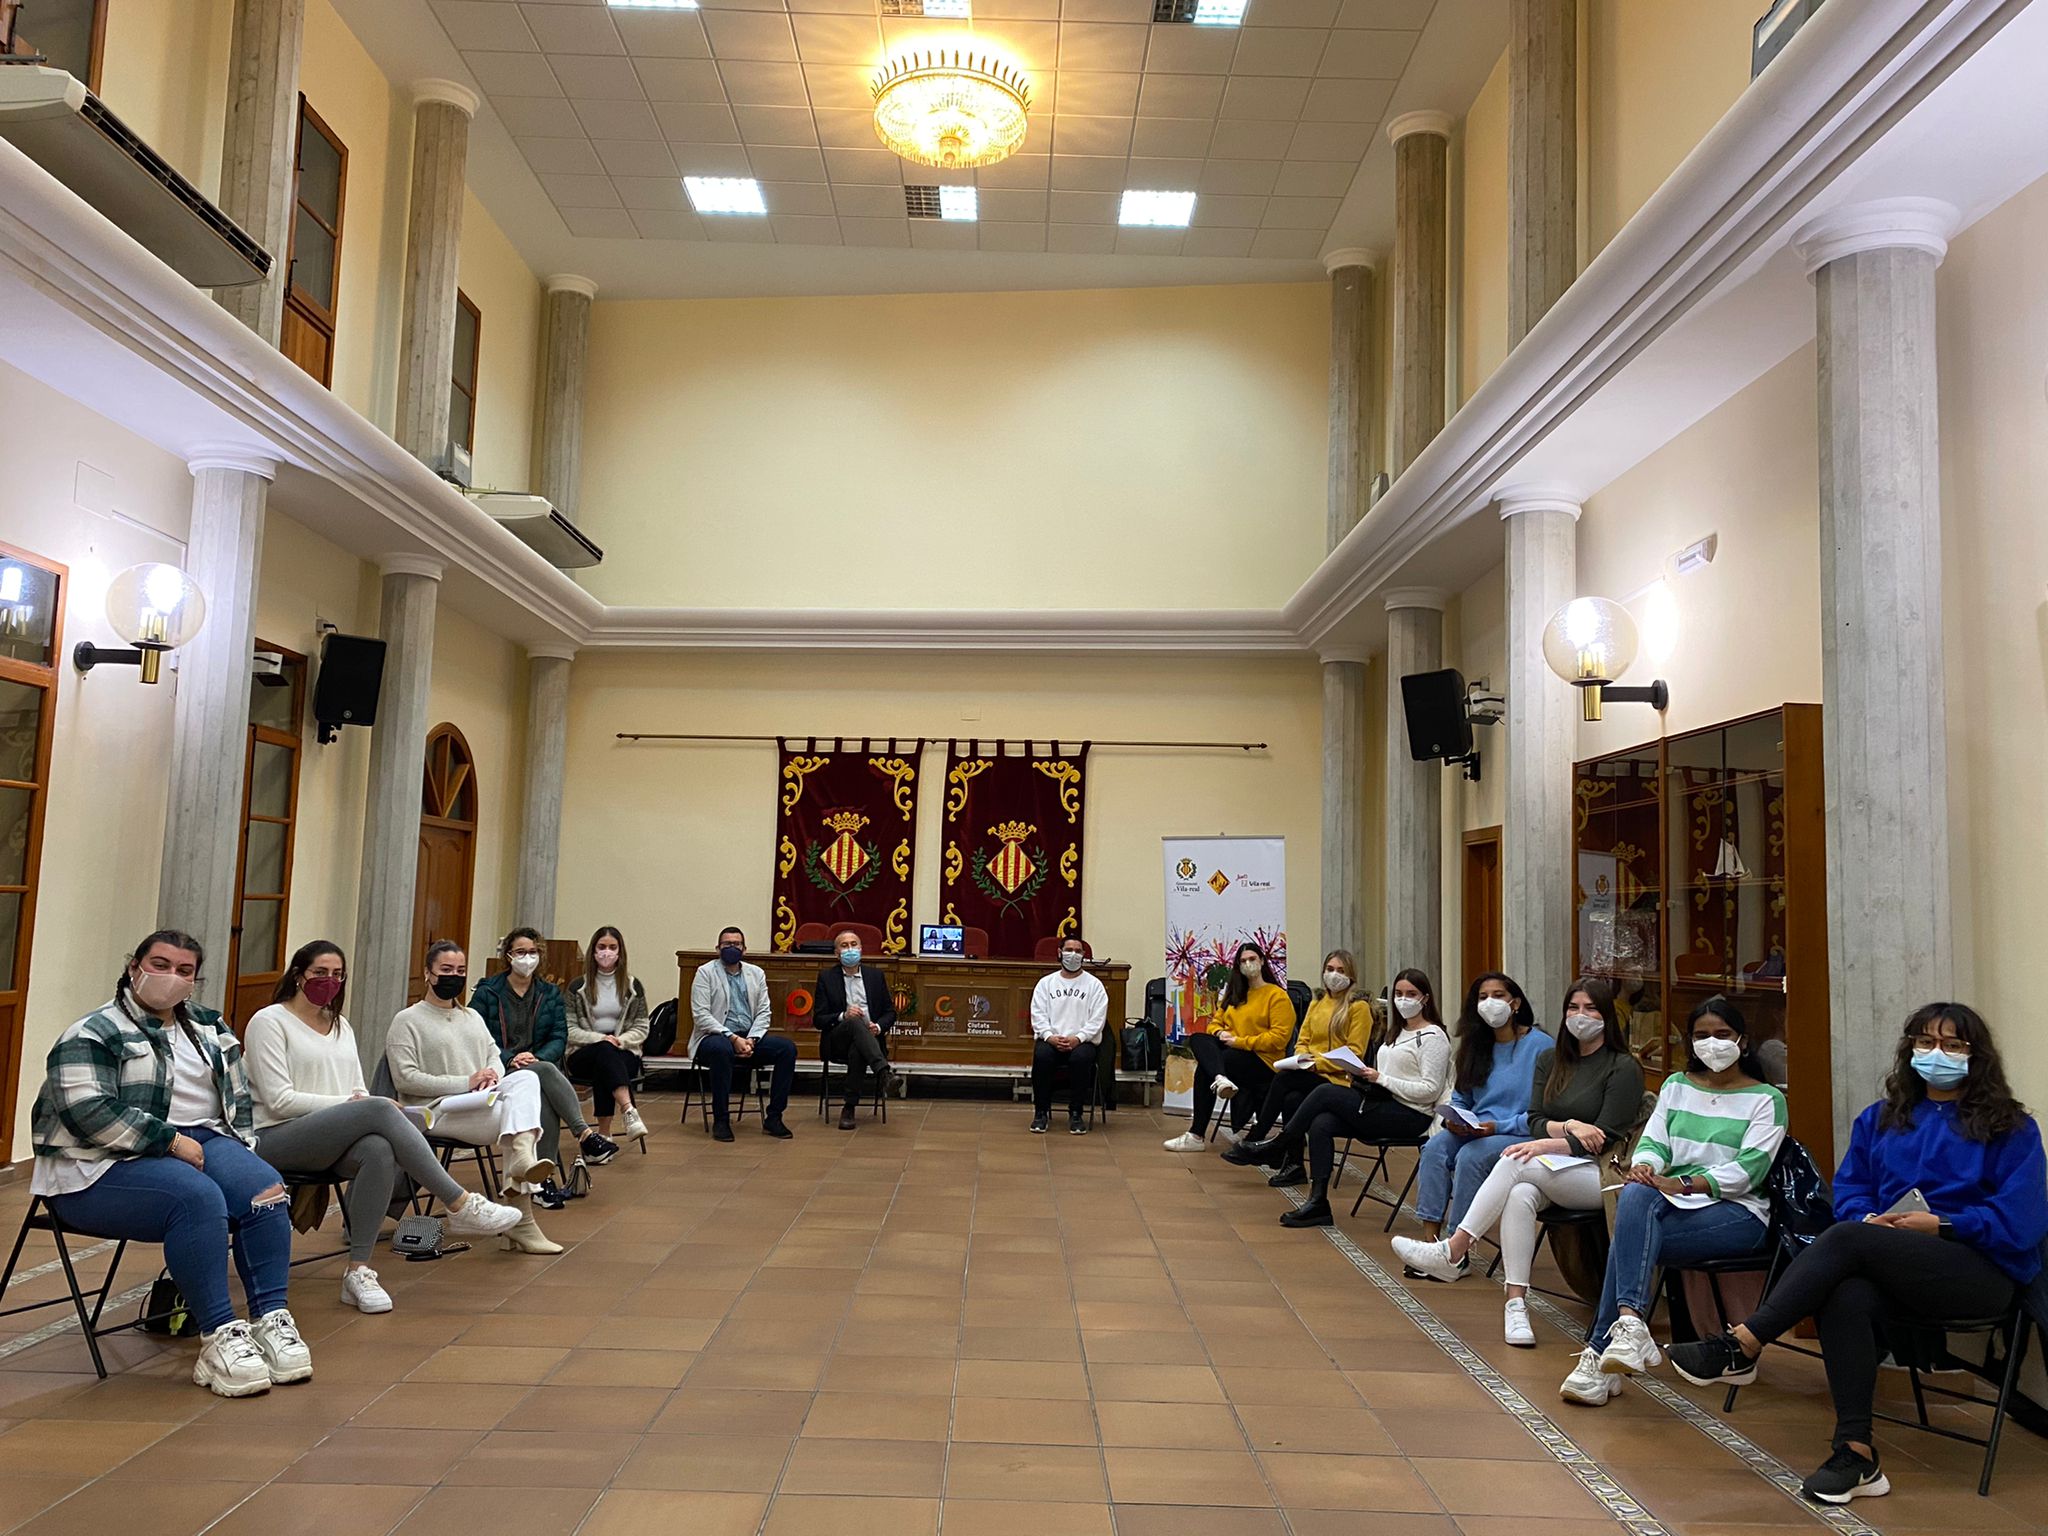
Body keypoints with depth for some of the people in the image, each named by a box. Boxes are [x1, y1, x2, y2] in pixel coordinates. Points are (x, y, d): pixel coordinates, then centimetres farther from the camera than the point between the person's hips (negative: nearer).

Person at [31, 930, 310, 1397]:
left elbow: (238, 1099, 19)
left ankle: (271, 1318, -26)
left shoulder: (209, 1027, 16)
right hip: (107, 1166, -6)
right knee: (198, 1197, -35)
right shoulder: (91, 1035, -3)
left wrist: (239, 1152, 3)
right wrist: (171, 1141, -19)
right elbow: (89, 1112, -17)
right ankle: (219, 1336, -32)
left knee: (265, 1185, -25)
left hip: (200, 1142, 6)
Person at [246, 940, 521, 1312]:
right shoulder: (269, 1022, 0)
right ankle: (461, 1206, -31)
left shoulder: (341, 1026, 21)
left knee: (379, 1150, -33)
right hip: (277, 1140, -6)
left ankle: (358, 1271, -29)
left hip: (335, 1141, 6)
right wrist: (347, 1103, -16)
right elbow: (279, 1100, -10)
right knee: (380, 1110, -33)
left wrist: (362, 1102, -7)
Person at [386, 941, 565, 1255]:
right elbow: (405, 1078, -8)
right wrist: (466, 1083, -16)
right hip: (437, 1110, -6)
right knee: (520, 1115, -30)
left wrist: (494, 1073, -5)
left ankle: (521, 1157, -44)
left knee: (526, 1079, -28)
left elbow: (494, 1053, 22)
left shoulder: (473, 1017, 26)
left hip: (484, 1103, 6)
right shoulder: (407, 1021, 3)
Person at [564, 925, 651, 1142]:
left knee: (603, 1068, -37)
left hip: (624, 1053, 1)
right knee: (605, 1051, -38)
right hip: (583, 1053, 0)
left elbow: (641, 1028, 8)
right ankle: (629, 1110, -56)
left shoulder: (633, 986, 11)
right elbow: (569, 1030, 1)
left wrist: (621, 1040, -13)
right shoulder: (578, 986, 7)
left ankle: (604, 1133, -37)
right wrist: (599, 1038, -16)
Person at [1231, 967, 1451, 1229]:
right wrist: (1362, 1074, -1)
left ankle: (1276, 1146, -2)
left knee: (1326, 1093, -19)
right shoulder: (1396, 1031, 21)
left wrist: (1380, 1078, -18)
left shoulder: (1433, 1037, -6)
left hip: (1411, 1116, -8)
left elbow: (1430, 1090, -14)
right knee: (1320, 1124, -18)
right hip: (1384, 1106, 8)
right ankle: (1318, 1204, -18)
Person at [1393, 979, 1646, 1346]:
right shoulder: (1549, 1059, 17)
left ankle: (1454, 1252, -30)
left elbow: (1606, 1138, -9)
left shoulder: (1624, 1067, -1)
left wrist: (1550, 1144, -20)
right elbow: (1534, 1122, 9)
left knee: (1517, 1162, -31)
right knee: (1520, 1195, -32)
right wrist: (1568, 1127, -12)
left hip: (1600, 1175, -5)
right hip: (1550, 1170, 5)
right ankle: (1516, 1304, -33)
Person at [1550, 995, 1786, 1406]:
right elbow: (1653, 1141, 9)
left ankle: (1601, 1351, -31)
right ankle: (1629, 1323, -43)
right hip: (1673, 1201, 4)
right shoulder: (1677, 1086, 19)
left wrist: (1684, 1183, -24)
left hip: (1738, 1211, -4)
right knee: (1635, 1195, -35)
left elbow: (1748, 1169, -9)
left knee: (1634, 1233, -31)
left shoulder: (1766, 1099, 4)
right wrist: (1644, 1165, -16)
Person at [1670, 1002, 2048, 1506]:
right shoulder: (1880, 1118, 20)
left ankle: (1740, 1347, -32)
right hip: (1893, 1272, 4)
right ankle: (1857, 1455, -31)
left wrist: (1941, 1225, -12)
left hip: (1981, 1271, -4)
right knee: (1845, 1298, -34)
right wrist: (1867, 1217, -5)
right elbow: (1849, 1189, 17)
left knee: (1846, 1239, -32)